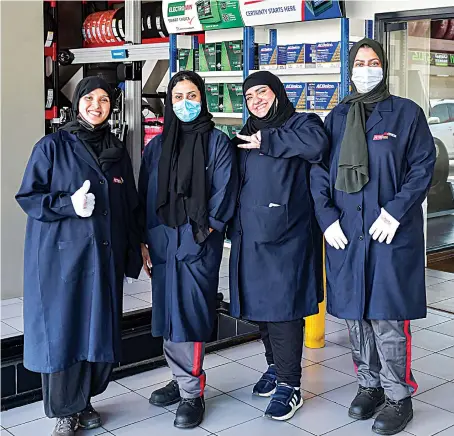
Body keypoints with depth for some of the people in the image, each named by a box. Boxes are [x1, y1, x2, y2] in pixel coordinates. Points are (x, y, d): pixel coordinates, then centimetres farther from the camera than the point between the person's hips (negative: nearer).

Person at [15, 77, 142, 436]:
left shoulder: (118, 152, 12)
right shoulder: (53, 146, -1)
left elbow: (129, 207, 16)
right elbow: (29, 196, -3)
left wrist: (133, 252, 14)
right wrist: (69, 204, -19)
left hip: (104, 255, 4)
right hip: (61, 255, -4)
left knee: (99, 332, 6)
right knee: (62, 330, 0)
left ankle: (84, 401, 26)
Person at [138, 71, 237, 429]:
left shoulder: (217, 142, 2)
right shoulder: (157, 146, 14)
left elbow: (223, 192, -4)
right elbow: (145, 195, 13)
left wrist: (205, 230, -12)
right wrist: (144, 241, 7)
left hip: (199, 242, -4)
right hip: (162, 241, 5)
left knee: (190, 312, -6)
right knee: (168, 312, 9)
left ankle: (192, 392, 4)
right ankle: (182, 380, 24)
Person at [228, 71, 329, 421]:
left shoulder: (301, 123, 0)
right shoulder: (247, 135, 20)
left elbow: (317, 143, -23)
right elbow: (235, 182, 24)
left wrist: (266, 142, -16)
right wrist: (233, 226, 13)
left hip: (285, 235, -7)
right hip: (251, 235, 7)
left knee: (283, 306, -8)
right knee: (261, 303, 13)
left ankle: (289, 384, 1)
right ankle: (275, 367, 29)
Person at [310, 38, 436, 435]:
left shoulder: (406, 113, 3)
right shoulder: (337, 118, 12)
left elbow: (423, 167, -2)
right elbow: (319, 171, 10)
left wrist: (395, 212, -13)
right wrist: (327, 218, -2)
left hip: (391, 234, -4)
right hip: (345, 232, 4)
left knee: (387, 316, -3)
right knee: (355, 313, 10)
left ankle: (399, 397, 12)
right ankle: (370, 384, 27)